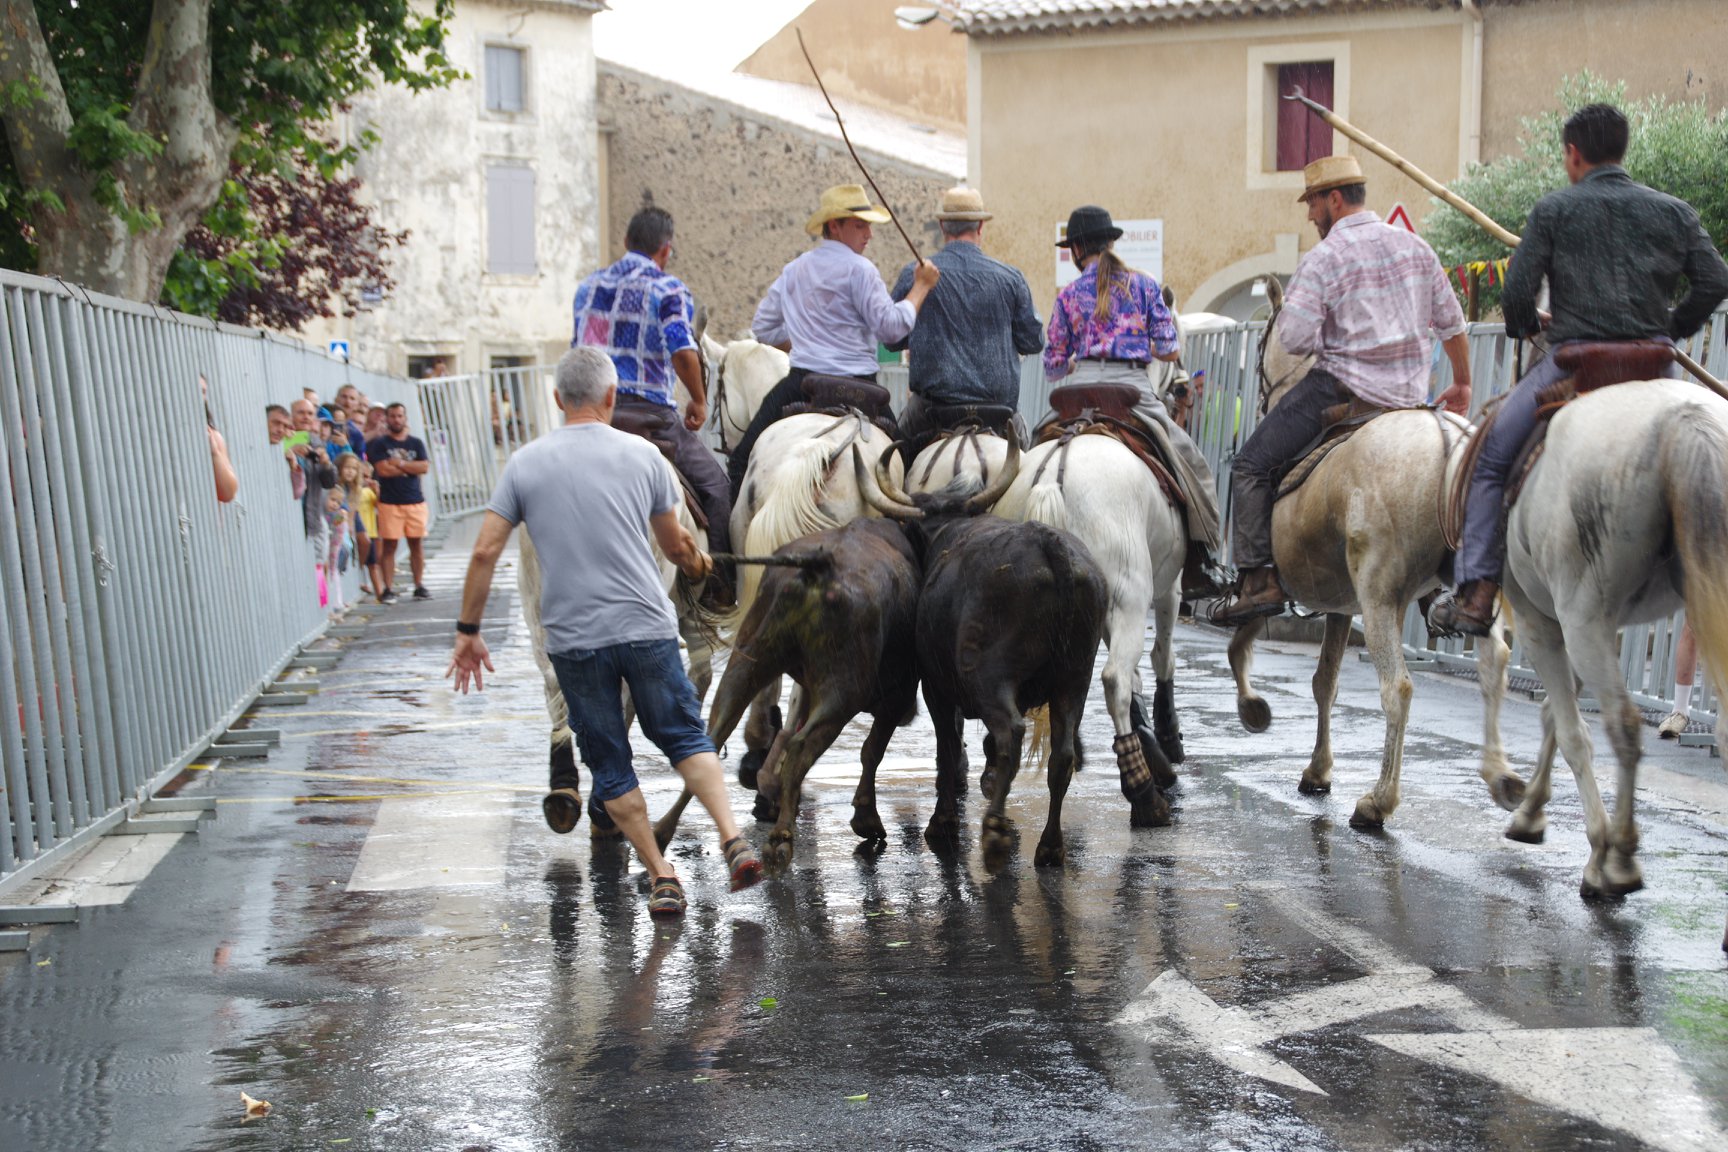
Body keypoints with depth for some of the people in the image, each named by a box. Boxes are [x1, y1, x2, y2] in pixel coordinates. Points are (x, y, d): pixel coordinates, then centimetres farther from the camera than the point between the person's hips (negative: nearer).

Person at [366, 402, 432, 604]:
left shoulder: (416, 443, 12)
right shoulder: (380, 444, 2)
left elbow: (425, 467, -2)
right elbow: (383, 469, -11)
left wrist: (400, 464, -9)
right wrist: (411, 468, -4)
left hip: (415, 500, 3)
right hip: (389, 502, -3)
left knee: (417, 544, 5)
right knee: (388, 545, -4)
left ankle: (419, 586, 12)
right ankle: (389, 589, -1)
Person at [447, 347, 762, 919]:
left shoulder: (525, 462, 1)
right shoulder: (641, 454, 2)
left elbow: (485, 552, -2)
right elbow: (675, 543, 13)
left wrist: (468, 629, 7)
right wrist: (696, 561, 36)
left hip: (573, 639, 0)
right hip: (646, 628, 0)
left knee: (609, 763, 10)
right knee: (684, 735, 14)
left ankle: (661, 877, 10)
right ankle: (733, 839, -3)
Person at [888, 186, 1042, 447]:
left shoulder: (914, 275, -4)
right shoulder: (1010, 278, -1)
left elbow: (892, 340, 6)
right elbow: (1033, 342, 6)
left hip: (935, 400, -1)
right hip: (1000, 399, 1)